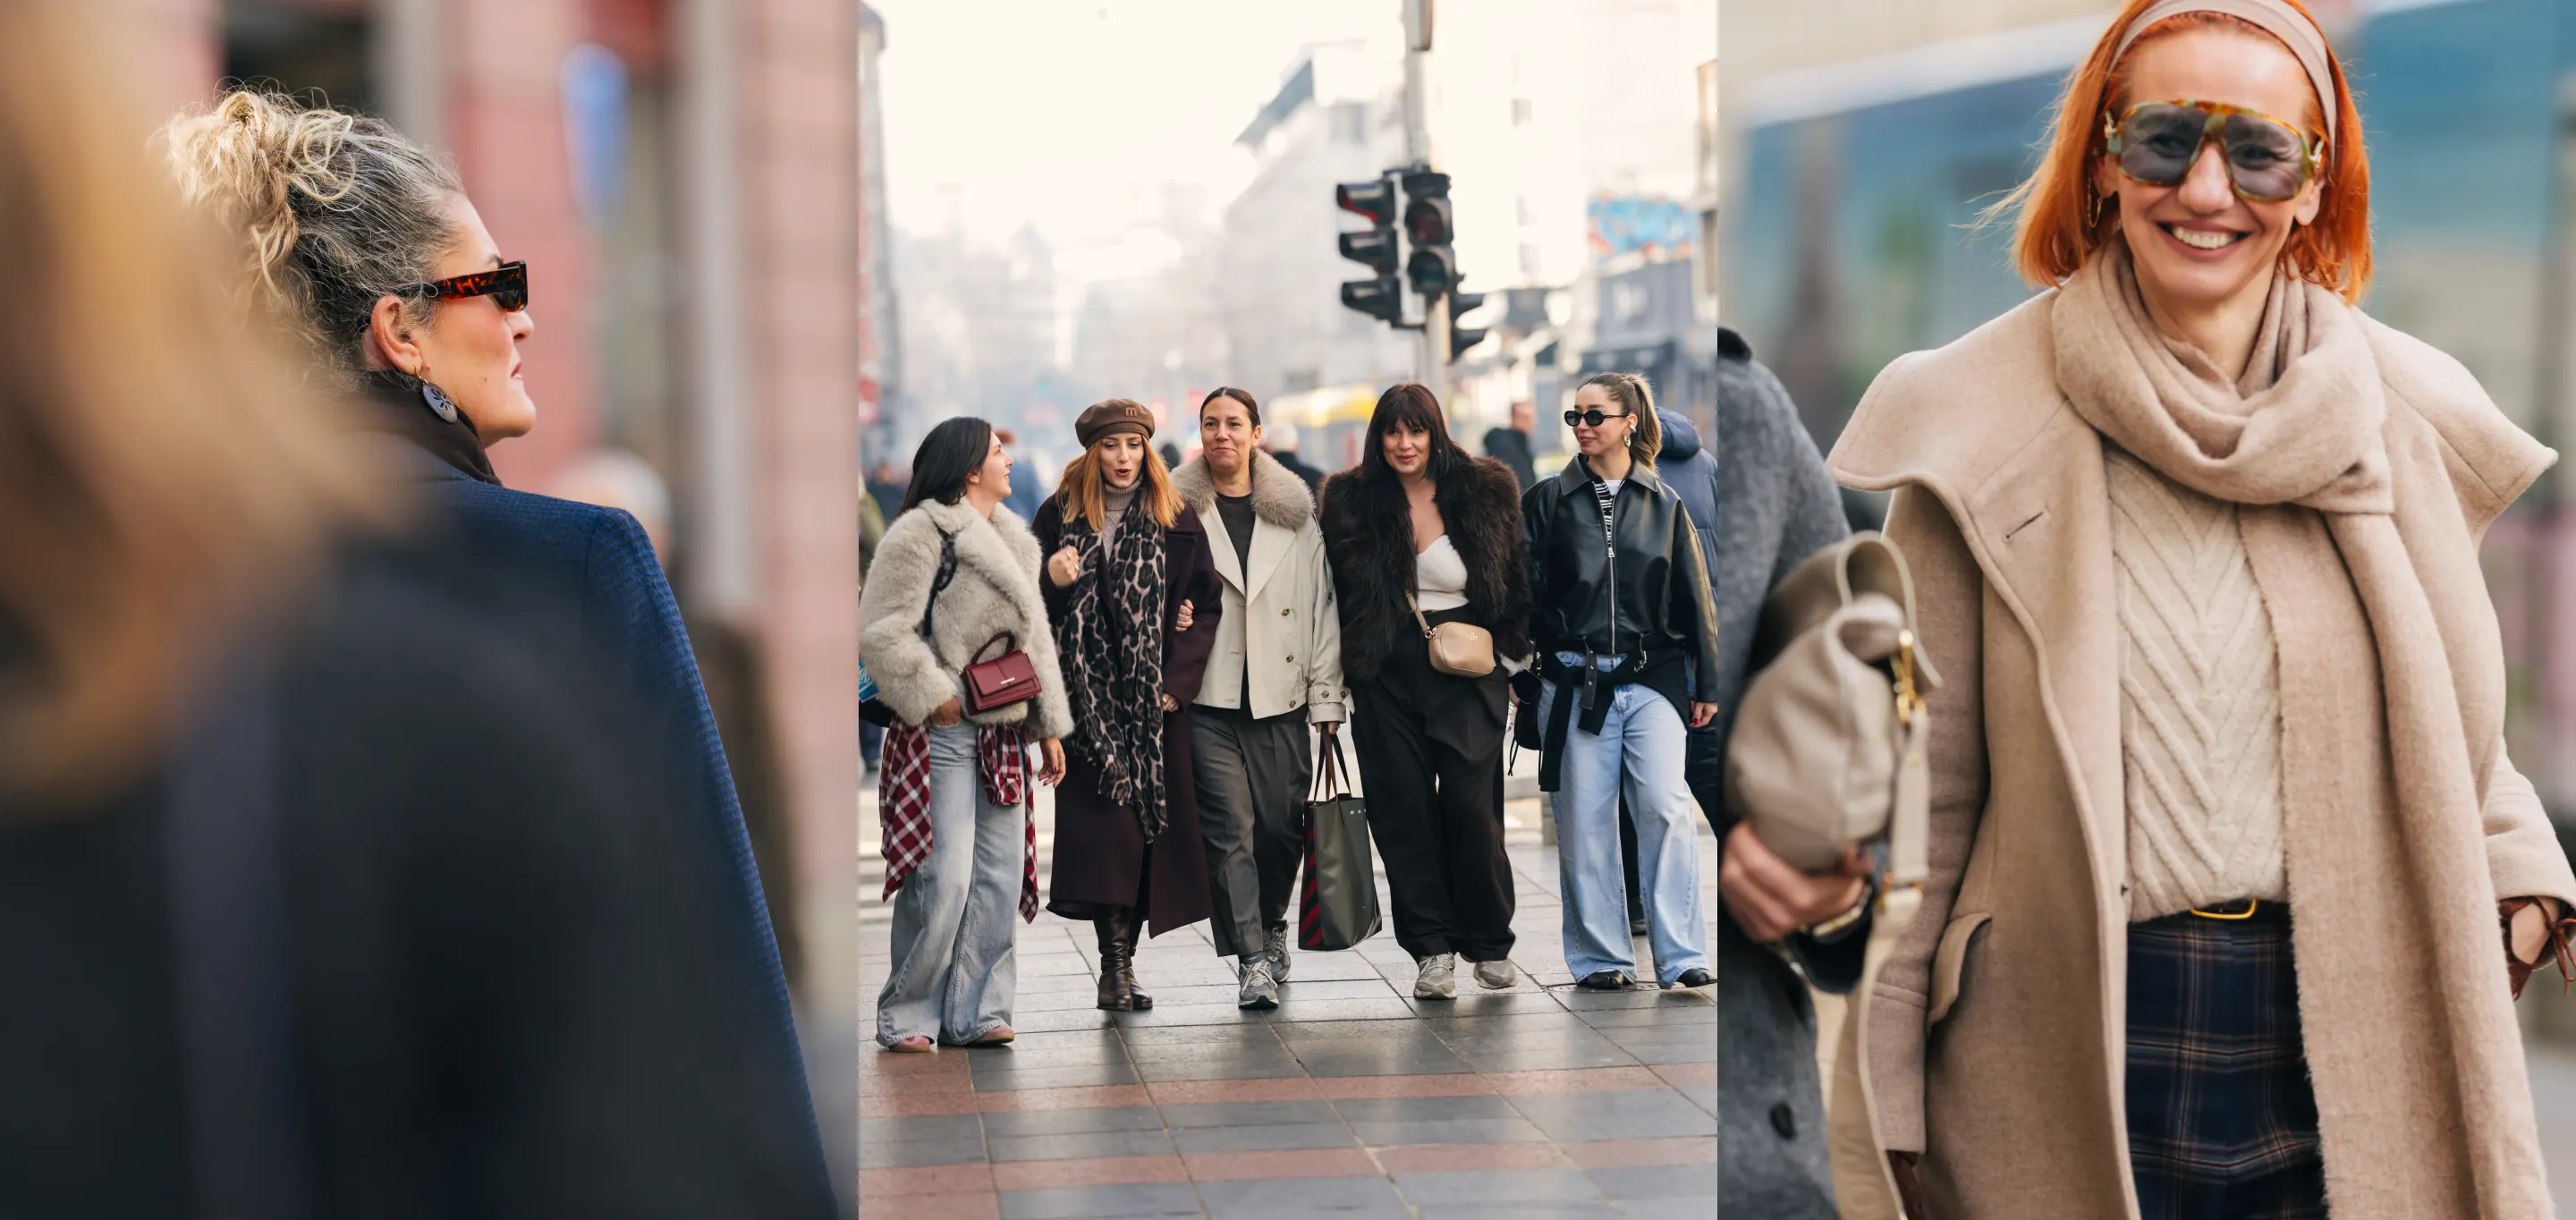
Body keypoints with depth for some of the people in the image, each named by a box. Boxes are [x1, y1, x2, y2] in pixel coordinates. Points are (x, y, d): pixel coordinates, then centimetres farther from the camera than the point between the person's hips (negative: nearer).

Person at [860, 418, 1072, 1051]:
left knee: (1002, 875, 4)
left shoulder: (1010, 539, 19)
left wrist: (1049, 725, 20)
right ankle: (906, 1015, 3)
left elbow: (1033, 636, 23)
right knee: (944, 877, -11)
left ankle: (973, 1010, 11)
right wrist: (933, 698, -15)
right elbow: (882, 632, -13)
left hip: (1002, 733, 8)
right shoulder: (920, 533, -8)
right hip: (941, 734, -8)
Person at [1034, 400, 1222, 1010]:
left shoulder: (1176, 521, 6)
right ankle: (1117, 964, -7)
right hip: (1088, 699, -1)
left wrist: (1176, 683, -6)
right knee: (1101, 821, -10)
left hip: (1154, 700, 1)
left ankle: (1120, 963, 9)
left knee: (1150, 821, 0)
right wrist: (1052, 583, -12)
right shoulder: (1060, 516, 7)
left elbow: (1204, 606, 4)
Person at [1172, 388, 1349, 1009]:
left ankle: (1270, 928, 31)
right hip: (1208, 701, -2)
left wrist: (1327, 700, 3)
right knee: (1229, 827, -7)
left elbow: (1322, 610, 8)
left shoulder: (1295, 516, 8)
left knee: (1283, 825, 6)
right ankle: (1252, 958, -1)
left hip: (1281, 699, 2)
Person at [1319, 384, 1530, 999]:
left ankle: (1489, 942, 12)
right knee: (1405, 809, 1)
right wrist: (1337, 671, 4)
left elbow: (1513, 580, 10)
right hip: (1386, 677, 1)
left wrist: (1511, 657, 6)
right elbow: (1337, 593, 9)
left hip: (1467, 672, -1)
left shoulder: (1483, 491, 2)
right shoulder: (1352, 500, 4)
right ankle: (1432, 948, 10)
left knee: (1472, 804, -5)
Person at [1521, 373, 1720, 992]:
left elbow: (1694, 597, 12)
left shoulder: (1663, 503, 10)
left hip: (1653, 678, 0)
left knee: (1666, 807, -11)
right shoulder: (1547, 501, 6)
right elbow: (1524, 592, 6)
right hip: (1575, 680, 0)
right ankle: (1600, 956, 11)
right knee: (1584, 821, 1)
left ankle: (1681, 954, -4)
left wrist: (1705, 684, 9)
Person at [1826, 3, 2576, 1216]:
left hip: (2350, 1043, 3)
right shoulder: (1983, 434, -6)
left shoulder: (2405, 423, 2)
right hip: (2067, 1050, -2)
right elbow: (1920, 787, -3)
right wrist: (1878, 1104, -4)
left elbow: (2451, 729, 14)